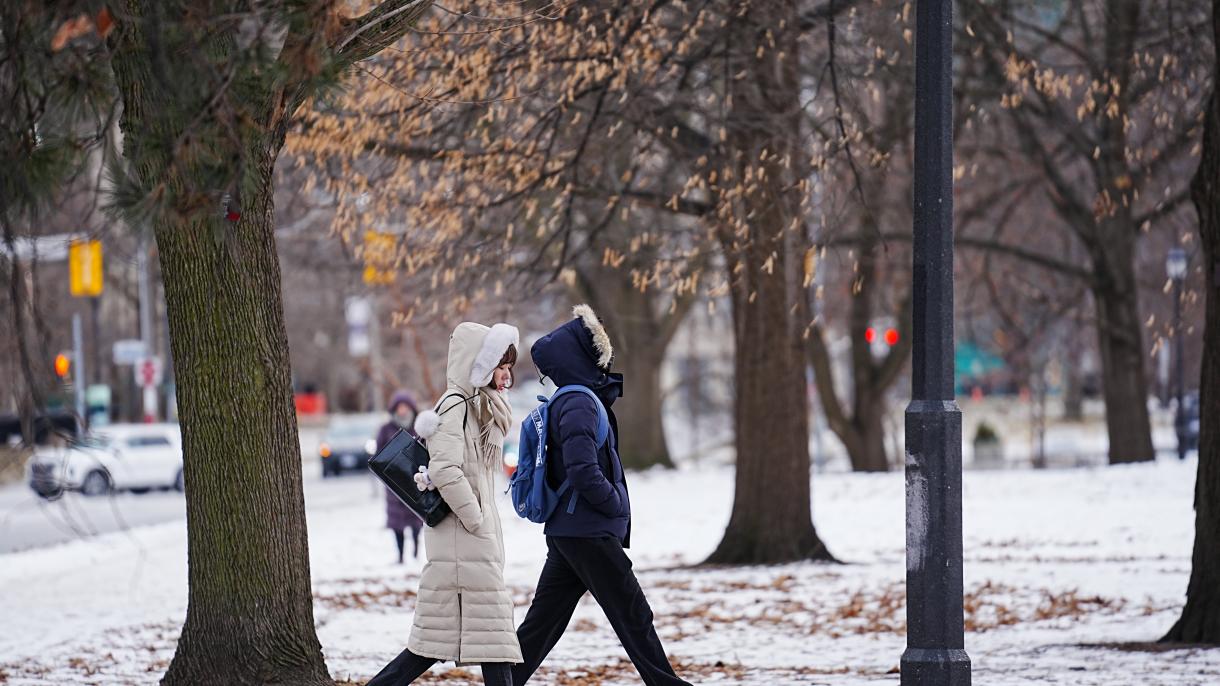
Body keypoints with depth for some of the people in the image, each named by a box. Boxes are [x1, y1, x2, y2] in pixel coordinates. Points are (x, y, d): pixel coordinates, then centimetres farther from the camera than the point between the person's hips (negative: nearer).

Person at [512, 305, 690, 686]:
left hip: (567, 533, 10)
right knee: (633, 615, -1)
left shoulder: (585, 397, 13)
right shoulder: (578, 404, -16)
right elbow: (583, 471, -24)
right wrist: (616, 505, -11)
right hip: (589, 534, -10)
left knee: (543, 621, 9)